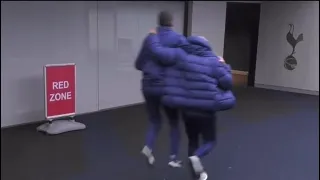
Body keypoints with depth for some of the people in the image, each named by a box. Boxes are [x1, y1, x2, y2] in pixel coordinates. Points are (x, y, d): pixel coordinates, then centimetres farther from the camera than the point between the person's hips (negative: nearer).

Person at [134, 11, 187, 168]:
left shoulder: (149, 38, 6)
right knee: (174, 122, 16)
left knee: (155, 121, 19)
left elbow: (138, 64, 10)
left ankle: (148, 147, -7)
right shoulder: (178, 38, -5)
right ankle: (173, 158, 15)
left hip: (148, 86, 3)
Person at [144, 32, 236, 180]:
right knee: (210, 140, 12)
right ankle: (197, 157, -20)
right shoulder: (213, 61, -4)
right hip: (206, 109, -2)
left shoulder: (180, 55, -3)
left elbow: (157, 50, -7)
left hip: (187, 108, 3)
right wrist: (225, 66, 14)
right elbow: (227, 83, -2)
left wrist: (153, 36, 12)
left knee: (192, 140, 21)